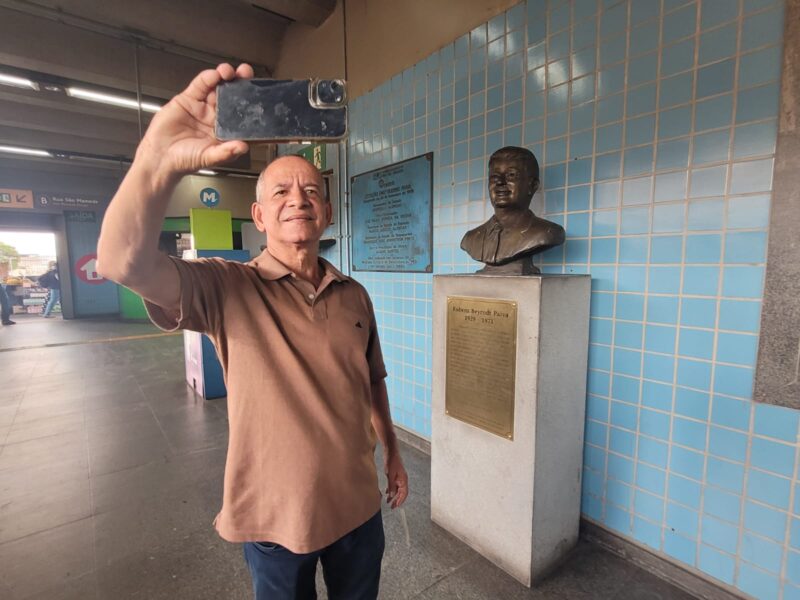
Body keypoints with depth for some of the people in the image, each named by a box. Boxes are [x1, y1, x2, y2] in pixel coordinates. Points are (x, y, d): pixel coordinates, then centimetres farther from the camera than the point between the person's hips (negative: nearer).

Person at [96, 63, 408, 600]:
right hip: (275, 513, -2)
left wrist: (393, 455, 11)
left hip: (357, 504, 3)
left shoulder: (355, 296, -4)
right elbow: (124, 262, -32)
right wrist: (158, 161, -47)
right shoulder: (227, 289, -15)